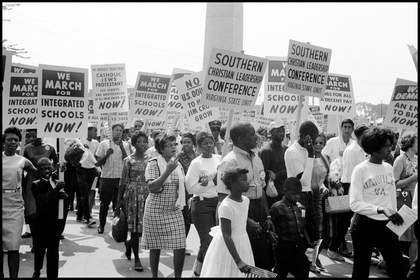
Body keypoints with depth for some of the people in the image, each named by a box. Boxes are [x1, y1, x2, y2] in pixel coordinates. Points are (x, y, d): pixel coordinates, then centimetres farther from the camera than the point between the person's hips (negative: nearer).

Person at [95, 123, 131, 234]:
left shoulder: (125, 145, 5)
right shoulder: (104, 144, 4)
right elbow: (98, 163, 3)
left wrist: (122, 148, -14)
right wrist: (106, 154, -14)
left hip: (120, 178, 0)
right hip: (106, 177, 0)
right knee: (104, 204, 7)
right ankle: (101, 225, 20)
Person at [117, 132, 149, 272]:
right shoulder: (129, 160, 0)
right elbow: (123, 181, 0)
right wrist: (119, 200, -2)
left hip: (147, 194, 3)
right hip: (132, 195, -3)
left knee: (142, 225, 4)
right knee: (134, 226, -3)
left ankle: (128, 244, 34)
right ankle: (136, 258, 5)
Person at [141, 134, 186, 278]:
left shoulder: (178, 164, 10)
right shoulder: (153, 164, -9)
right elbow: (152, 187, -21)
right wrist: (168, 171, -26)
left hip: (175, 211, 5)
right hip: (156, 211, -4)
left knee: (180, 247, -3)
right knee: (155, 247, 6)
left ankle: (178, 275, 12)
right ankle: (154, 275, 23)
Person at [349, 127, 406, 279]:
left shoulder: (389, 168, 7)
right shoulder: (360, 170, -9)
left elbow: (392, 198, 13)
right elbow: (355, 204, -16)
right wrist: (382, 210, -25)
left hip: (387, 226, 5)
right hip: (365, 225, -4)